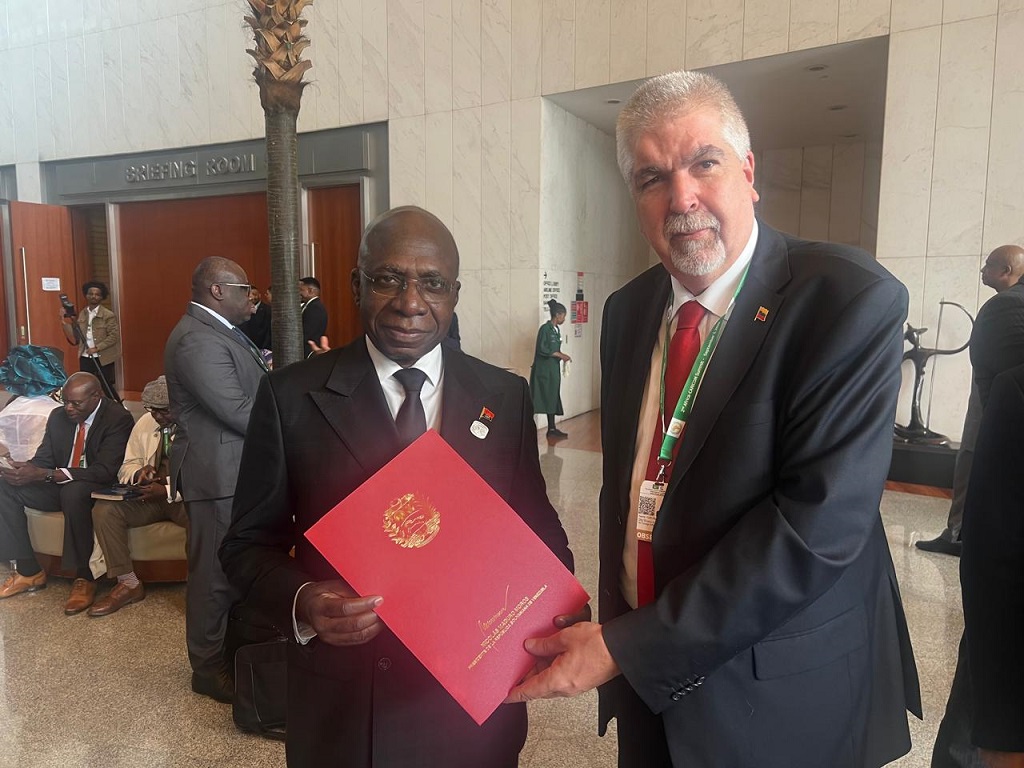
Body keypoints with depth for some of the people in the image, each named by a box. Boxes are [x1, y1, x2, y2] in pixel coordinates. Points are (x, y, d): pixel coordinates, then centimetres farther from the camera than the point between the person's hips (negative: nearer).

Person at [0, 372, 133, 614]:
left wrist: (45, 475, -33)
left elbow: (105, 471, -26)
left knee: (73, 491, -38)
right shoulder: (58, 416, 4)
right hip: (59, 486, 7)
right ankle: (28, 571, -6)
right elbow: (43, 459, 9)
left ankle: (84, 578, -24)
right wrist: (26, 470, -18)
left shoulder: (118, 419, -17)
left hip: (97, 491, -7)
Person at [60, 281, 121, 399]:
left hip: (103, 359, -5)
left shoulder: (108, 315, -7)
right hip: (85, 358, 5)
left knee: (106, 389, 0)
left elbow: (114, 336, -14)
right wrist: (65, 324, -5)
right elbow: (75, 339, 7)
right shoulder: (81, 314, 10)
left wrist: (97, 348, -20)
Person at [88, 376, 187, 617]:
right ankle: (128, 583, -7)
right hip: (150, 497, 6)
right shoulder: (145, 422, 8)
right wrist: (139, 472, -9)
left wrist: (168, 491, -28)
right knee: (103, 510, -17)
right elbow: (126, 467, 16)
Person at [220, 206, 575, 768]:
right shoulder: (292, 397, -8)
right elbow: (249, 543, -2)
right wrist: (301, 603, -21)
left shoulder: (506, 397, -4)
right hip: (341, 707, -1)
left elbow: (539, 533, 3)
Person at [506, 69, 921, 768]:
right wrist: (613, 624, 3)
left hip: (783, 699, -4)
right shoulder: (628, 311, 0)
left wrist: (629, 648, -24)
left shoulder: (853, 300, -19)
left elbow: (820, 523, -26)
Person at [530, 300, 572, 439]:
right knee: (545, 398, -6)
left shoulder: (556, 330, 12)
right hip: (544, 369, -9)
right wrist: (559, 355, -16)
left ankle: (552, 428, 15)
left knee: (552, 398, 10)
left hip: (554, 369, 9)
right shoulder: (545, 328, -13)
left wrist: (562, 355, 2)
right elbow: (542, 350, -19)